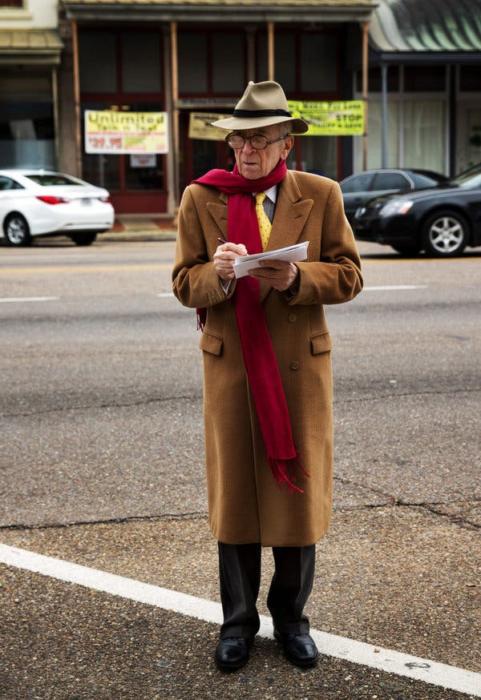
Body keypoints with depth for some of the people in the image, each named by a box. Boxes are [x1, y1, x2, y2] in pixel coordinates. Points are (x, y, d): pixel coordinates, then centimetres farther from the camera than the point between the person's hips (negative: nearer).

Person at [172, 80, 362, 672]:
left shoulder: (321, 195, 1)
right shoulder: (200, 198, 2)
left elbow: (348, 276, -1)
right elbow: (184, 283, 1)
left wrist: (296, 278, -20)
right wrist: (217, 274, -21)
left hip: (300, 364, 0)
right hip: (229, 363, 0)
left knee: (299, 490, 8)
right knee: (232, 491, 8)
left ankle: (291, 618, 28)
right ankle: (238, 621, 25)